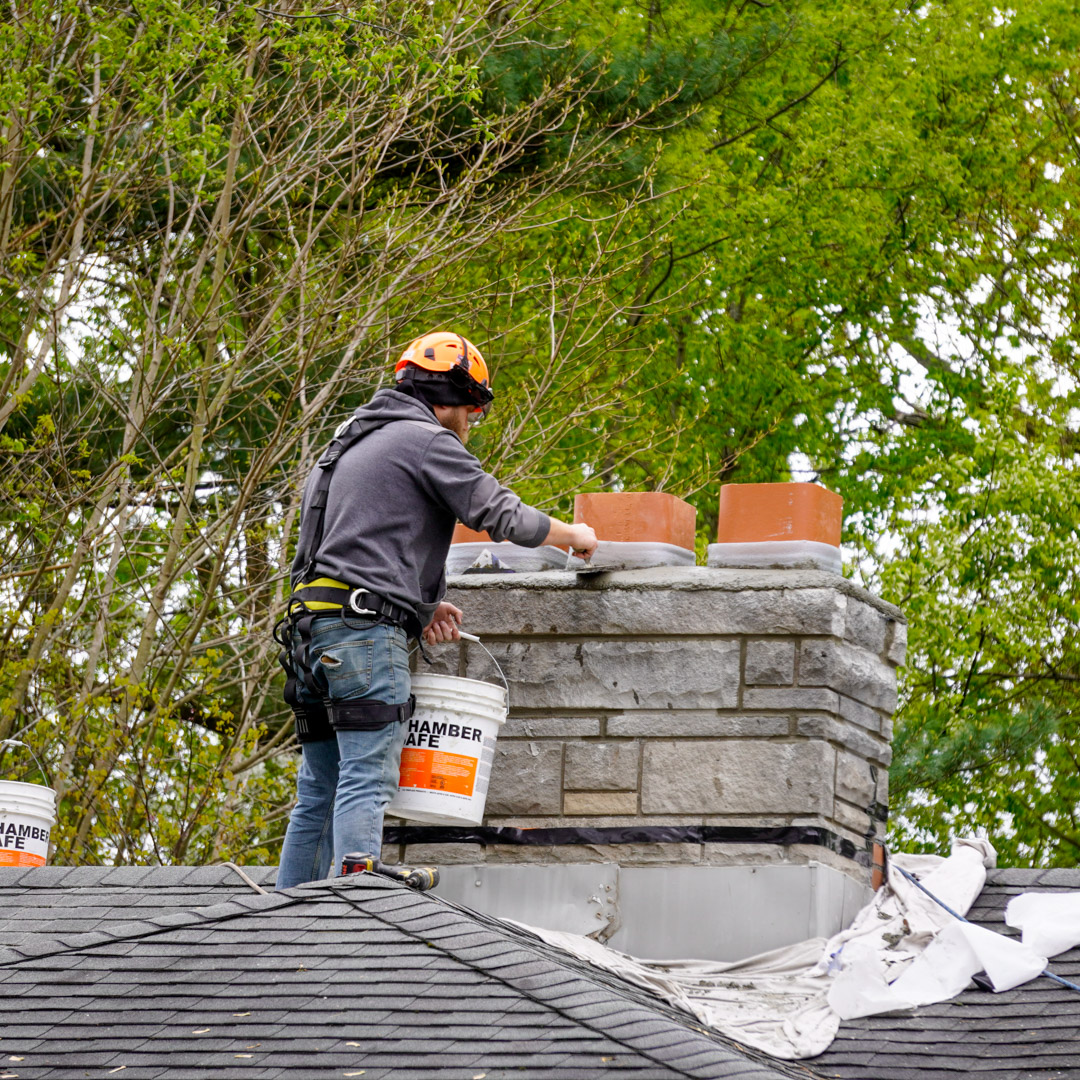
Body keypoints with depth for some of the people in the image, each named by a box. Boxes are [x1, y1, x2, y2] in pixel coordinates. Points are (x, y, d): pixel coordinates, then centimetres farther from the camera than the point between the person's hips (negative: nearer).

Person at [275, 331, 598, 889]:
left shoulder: (353, 442, 27)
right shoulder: (427, 440, -2)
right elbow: (503, 515, -5)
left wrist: (421, 605, 18)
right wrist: (573, 535, 12)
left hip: (310, 627, 9)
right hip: (364, 629, -9)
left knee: (319, 793, 9)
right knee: (368, 782, -14)